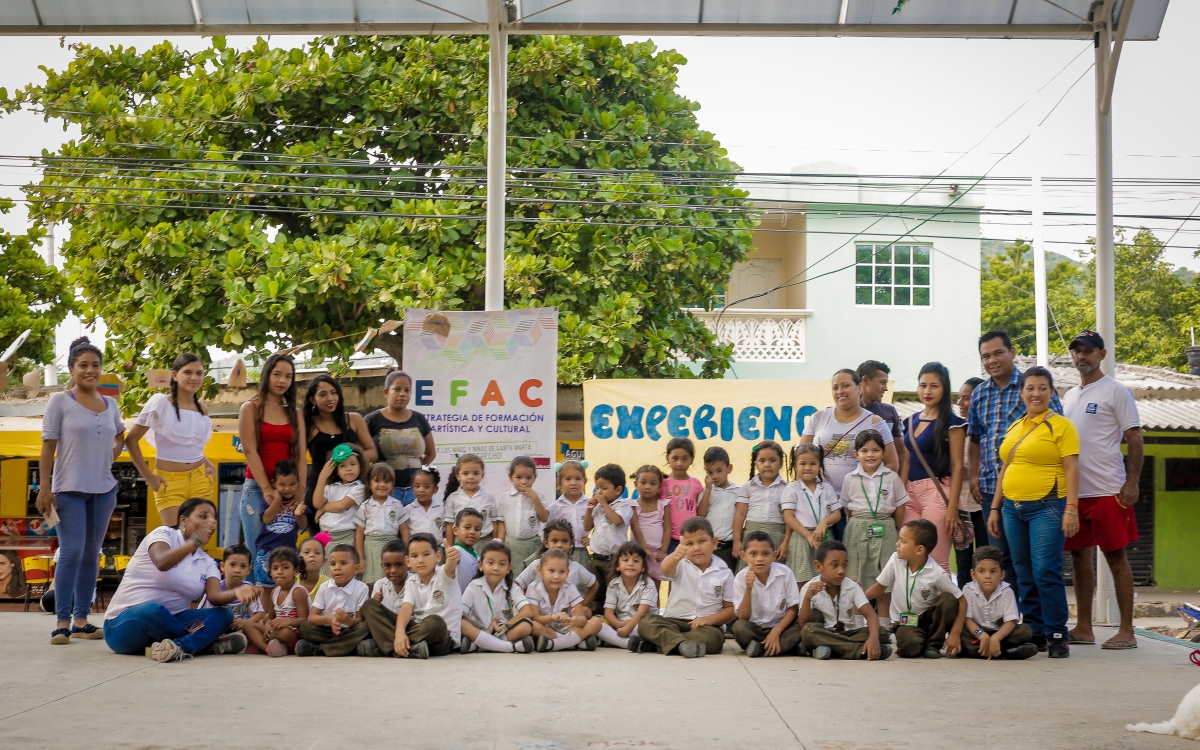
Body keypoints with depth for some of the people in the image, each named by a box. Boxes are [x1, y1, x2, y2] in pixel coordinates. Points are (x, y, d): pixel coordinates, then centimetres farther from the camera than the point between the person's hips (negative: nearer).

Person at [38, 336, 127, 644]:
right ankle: (63, 622, -6)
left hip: (103, 489, 5)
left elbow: (120, 436, 29)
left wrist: (112, 455, 10)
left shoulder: (110, 404, 10)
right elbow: (48, 448, -5)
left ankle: (81, 620, 13)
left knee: (92, 554, 7)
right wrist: (44, 488, -11)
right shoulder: (60, 402, -3)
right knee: (72, 553, -10)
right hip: (69, 489, -5)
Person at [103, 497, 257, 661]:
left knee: (224, 615, -15)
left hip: (168, 622, 6)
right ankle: (209, 644, -22)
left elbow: (214, 596, -9)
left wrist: (236, 593, -31)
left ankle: (180, 647, -39)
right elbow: (162, 563, -29)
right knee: (152, 610, -41)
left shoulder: (207, 562, 11)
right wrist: (196, 540, -38)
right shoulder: (164, 534, -6)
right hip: (125, 624, -6)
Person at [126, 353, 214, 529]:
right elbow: (131, 440, -6)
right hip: (169, 481, -5)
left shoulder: (203, 410, 8)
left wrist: (209, 465, 5)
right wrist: (148, 477, -9)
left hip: (200, 479, 5)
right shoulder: (160, 402, -8)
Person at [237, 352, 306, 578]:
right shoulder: (250, 409, 3)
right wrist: (267, 489, -13)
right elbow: (250, 451, -5)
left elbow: (300, 455, 6)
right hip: (256, 489, -3)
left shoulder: (295, 413, 13)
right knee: (258, 553, -5)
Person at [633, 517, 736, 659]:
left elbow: (732, 609, 5)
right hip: (674, 621, 1)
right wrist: (675, 556, -47)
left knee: (714, 637, -34)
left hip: (705, 626, -1)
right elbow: (666, 570, -23)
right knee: (646, 622, -26)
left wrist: (710, 619, -14)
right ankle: (682, 643, -49)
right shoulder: (681, 565, 2)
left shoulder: (724, 573, 4)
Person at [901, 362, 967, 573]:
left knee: (936, 561, -6)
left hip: (937, 492, -6)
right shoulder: (911, 421, 15)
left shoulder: (952, 422, -4)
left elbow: (957, 466, -8)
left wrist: (952, 507, -14)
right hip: (911, 494, 6)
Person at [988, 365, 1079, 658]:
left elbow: (1071, 469, -8)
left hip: (1047, 507, -6)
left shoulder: (1060, 425, -2)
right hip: (1014, 508, 7)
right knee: (1024, 576, 8)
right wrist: (994, 508, 16)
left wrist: (1071, 508, -16)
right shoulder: (1014, 428, 17)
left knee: (1046, 572, -12)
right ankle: (1034, 634, 15)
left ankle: (1057, 636, -4)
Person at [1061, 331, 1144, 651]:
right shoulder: (1069, 396, 17)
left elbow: (1134, 438, -8)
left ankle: (1127, 631, 1)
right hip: (1073, 490, 7)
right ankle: (1083, 628, 16)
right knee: (1080, 556, 9)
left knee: (1116, 556, -3)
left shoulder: (1116, 391, -4)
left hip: (1107, 490, -7)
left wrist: (1132, 482, -16)